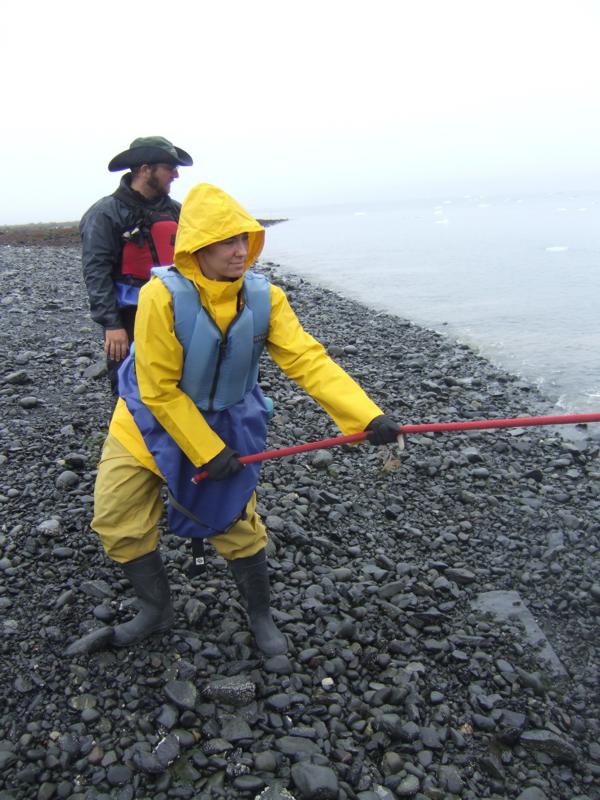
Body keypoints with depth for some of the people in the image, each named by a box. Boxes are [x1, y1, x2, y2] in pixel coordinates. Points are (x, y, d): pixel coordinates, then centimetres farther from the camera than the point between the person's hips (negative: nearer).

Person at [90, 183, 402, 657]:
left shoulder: (264, 297, -18)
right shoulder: (162, 296, -27)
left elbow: (309, 360, -26)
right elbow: (159, 390, -23)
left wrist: (367, 416, -37)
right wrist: (206, 452, -21)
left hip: (227, 422, 1)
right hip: (150, 420, 0)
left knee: (236, 522, 5)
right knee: (118, 521, 4)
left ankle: (261, 616, 31)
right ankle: (157, 611, 29)